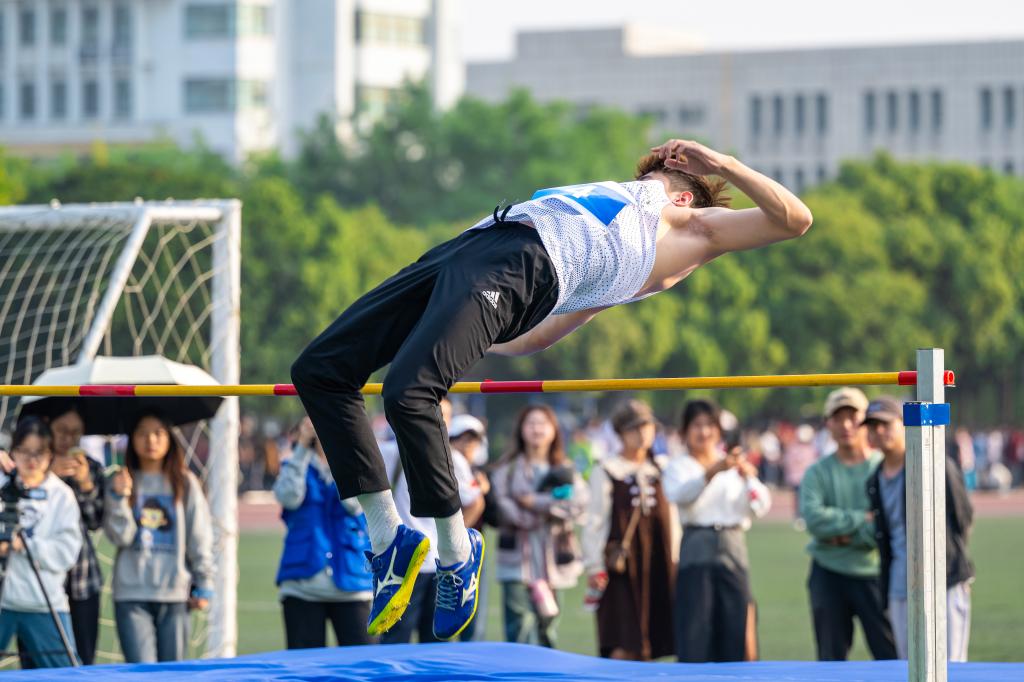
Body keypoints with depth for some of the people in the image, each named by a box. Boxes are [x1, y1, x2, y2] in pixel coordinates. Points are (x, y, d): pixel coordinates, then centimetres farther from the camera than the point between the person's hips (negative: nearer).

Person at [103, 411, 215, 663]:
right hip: (131, 594, -1)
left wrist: (204, 585, 4)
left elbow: (200, 536, 8)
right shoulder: (122, 481, 7)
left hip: (174, 594, 1)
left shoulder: (186, 483, 8)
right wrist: (119, 498, -14)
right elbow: (119, 536, -1)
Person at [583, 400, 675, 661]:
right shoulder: (605, 472, -1)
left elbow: (671, 518, 16)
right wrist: (594, 567, -9)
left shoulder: (661, 469, 13)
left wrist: (675, 561, 13)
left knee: (645, 645, 4)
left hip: (659, 562, 4)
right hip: (623, 565, -4)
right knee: (623, 644, -10)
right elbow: (595, 521, -3)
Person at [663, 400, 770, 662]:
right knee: (695, 633, -6)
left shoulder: (734, 467, 12)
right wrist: (713, 471, -35)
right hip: (697, 553, -3)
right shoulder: (679, 467, 4)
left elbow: (760, 507, 1)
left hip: (733, 552, 3)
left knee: (736, 631, 1)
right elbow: (680, 495, -19)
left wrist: (749, 477, -17)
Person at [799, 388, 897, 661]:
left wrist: (845, 535, -11)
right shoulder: (817, 472, 6)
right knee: (831, 658, 6)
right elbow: (814, 518, -12)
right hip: (829, 575, 2)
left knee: (891, 656, -5)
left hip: (873, 574, -2)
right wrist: (863, 519, -12)